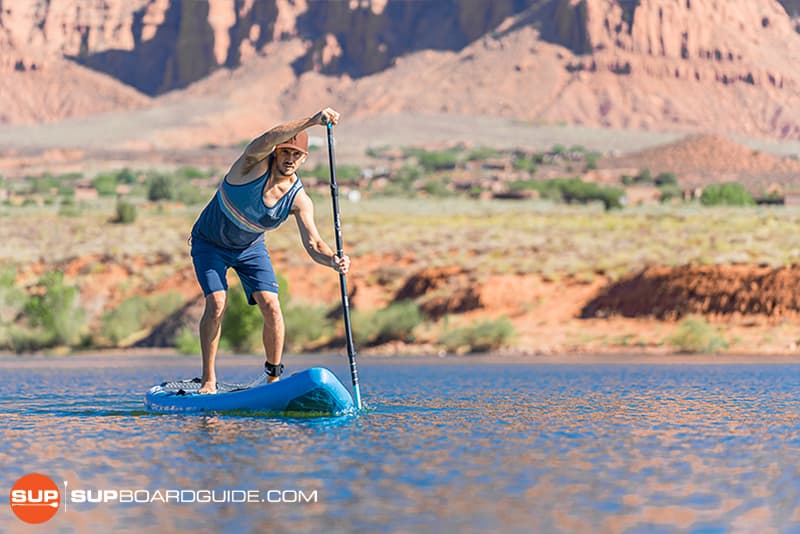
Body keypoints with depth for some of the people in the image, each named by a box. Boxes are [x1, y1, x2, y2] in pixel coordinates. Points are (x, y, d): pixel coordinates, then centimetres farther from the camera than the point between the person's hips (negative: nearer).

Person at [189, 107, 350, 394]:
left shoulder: (299, 200, -17)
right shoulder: (256, 163, -26)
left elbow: (313, 244, -24)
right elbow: (266, 140, -49)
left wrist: (333, 260, -47)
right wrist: (311, 121, -61)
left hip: (250, 247, 3)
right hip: (210, 243, -3)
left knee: (271, 306, -12)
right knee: (216, 302, -19)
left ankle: (273, 377, 5)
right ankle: (208, 380, -7)